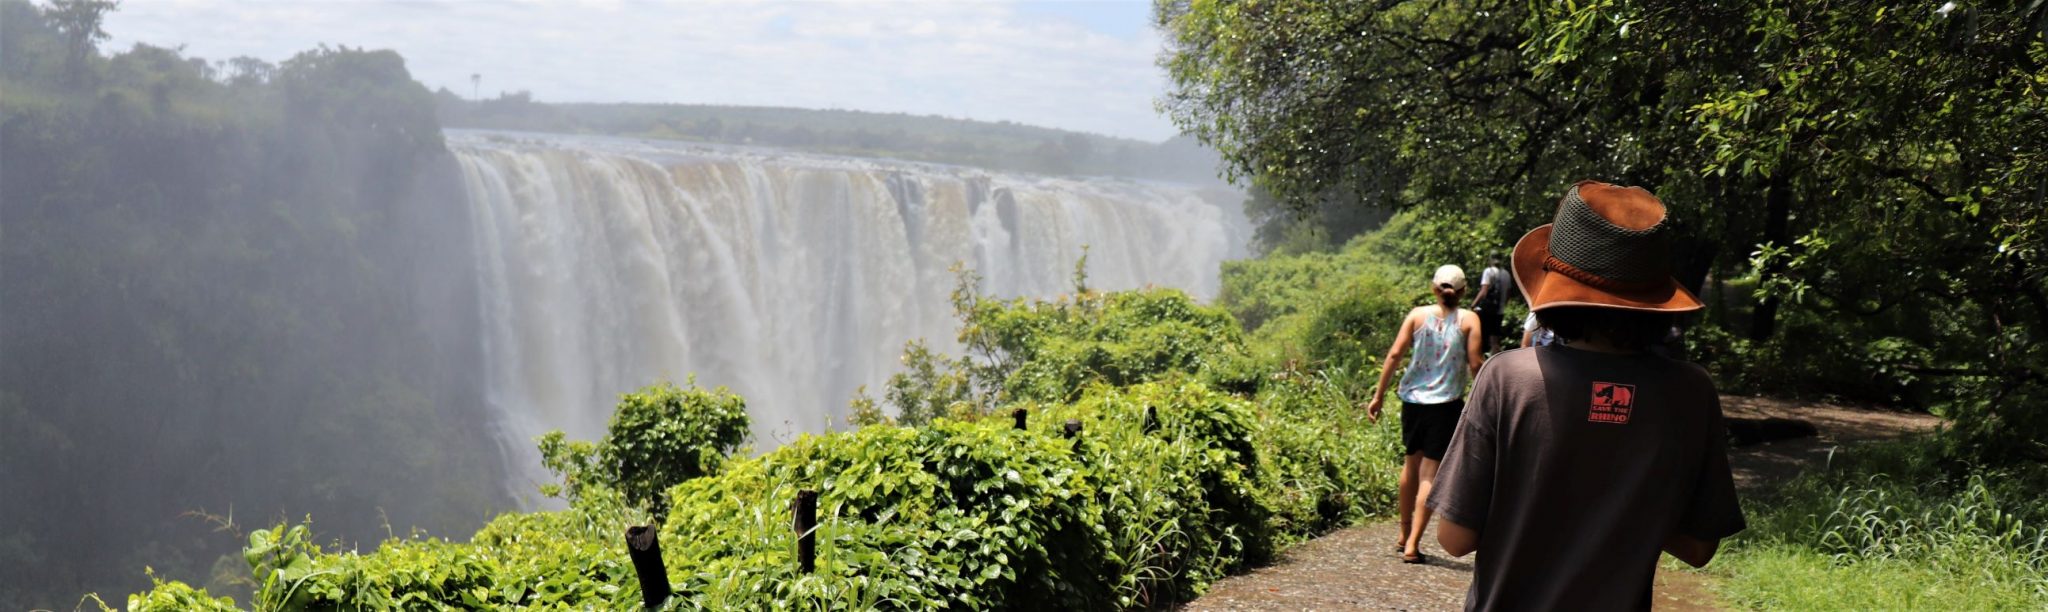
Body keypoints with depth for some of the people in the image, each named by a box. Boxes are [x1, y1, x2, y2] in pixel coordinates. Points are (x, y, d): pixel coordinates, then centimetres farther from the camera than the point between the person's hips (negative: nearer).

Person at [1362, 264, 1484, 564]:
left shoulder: (1417, 315, 3)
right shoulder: (1469, 320, -3)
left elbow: (1395, 354, -3)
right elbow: (1475, 364, -10)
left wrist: (1379, 396, 2)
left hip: (1413, 399, 3)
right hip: (1446, 404, -3)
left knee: (1411, 463, 20)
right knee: (1430, 473, 1)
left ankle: (1405, 533, 33)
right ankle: (1412, 545, -5)